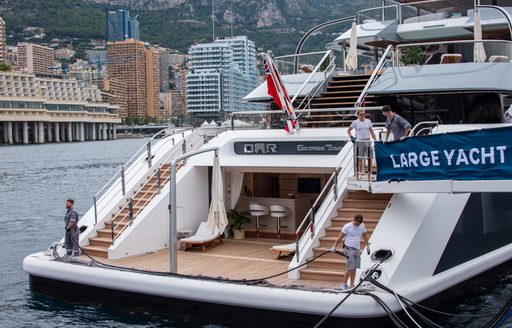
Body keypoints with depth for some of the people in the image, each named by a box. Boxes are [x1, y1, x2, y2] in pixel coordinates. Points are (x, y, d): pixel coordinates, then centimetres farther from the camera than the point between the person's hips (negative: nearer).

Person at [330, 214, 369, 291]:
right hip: (349, 249, -6)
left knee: (354, 268, 5)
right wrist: (334, 247, -9)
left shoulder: (362, 226, 5)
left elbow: (364, 236, 20)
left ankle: (351, 286, 12)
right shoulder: (347, 226, -11)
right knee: (350, 268, -11)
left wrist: (367, 246, 21)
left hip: (357, 250, 6)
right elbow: (340, 237, -7)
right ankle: (344, 285, -2)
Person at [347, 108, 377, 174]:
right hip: (359, 141, -2)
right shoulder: (355, 122, 0)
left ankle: (370, 173, 8)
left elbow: (371, 131, 10)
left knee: (369, 158, 0)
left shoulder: (368, 121, 7)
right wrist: (351, 137, -8)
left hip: (367, 141, 2)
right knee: (360, 158, 2)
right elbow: (348, 130, 7)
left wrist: (375, 140, 5)